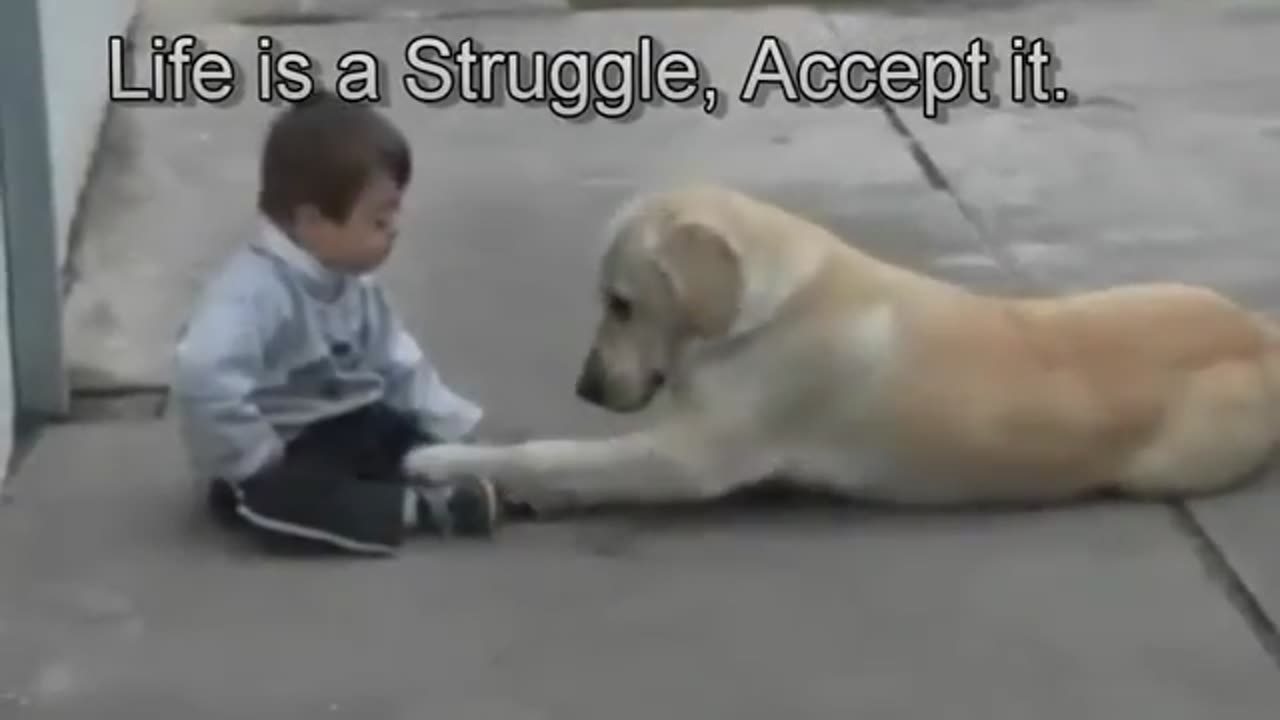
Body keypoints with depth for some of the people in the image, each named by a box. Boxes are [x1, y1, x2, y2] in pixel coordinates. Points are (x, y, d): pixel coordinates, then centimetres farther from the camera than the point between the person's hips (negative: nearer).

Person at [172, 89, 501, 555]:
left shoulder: (351, 283, 3)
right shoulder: (253, 294, -29)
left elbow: (400, 367, 10)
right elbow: (204, 379, -43)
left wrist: (457, 436, 0)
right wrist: (260, 465, -35)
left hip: (341, 431, 10)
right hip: (275, 456, -10)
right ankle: (425, 507, -38)